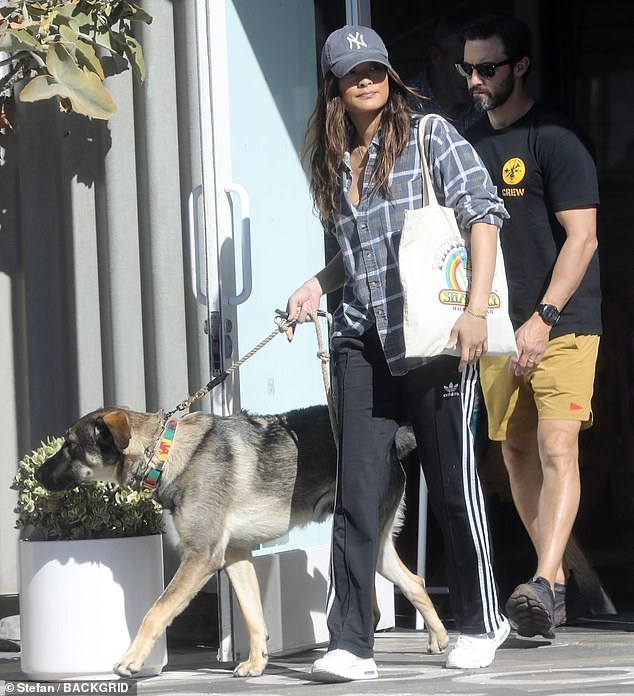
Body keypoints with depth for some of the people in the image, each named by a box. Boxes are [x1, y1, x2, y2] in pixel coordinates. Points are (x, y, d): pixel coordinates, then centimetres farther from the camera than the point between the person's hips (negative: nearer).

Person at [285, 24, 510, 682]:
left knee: (453, 484, 4)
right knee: (355, 493, -4)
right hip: (361, 343, 4)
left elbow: (482, 213, -9)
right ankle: (350, 644, -4)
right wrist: (319, 283, 9)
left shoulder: (430, 136, -1)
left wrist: (476, 310, -17)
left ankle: (481, 624, 20)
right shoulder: (330, 162, 15)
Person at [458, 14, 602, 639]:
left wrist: (543, 319, -21)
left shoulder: (553, 139, -9)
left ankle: (542, 585, -28)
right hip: (499, 328, 7)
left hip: (563, 324, -7)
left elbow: (582, 237, -14)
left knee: (556, 446, -18)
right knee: (517, 453, 7)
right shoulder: (470, 144, 12)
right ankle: (556, 585, 17)